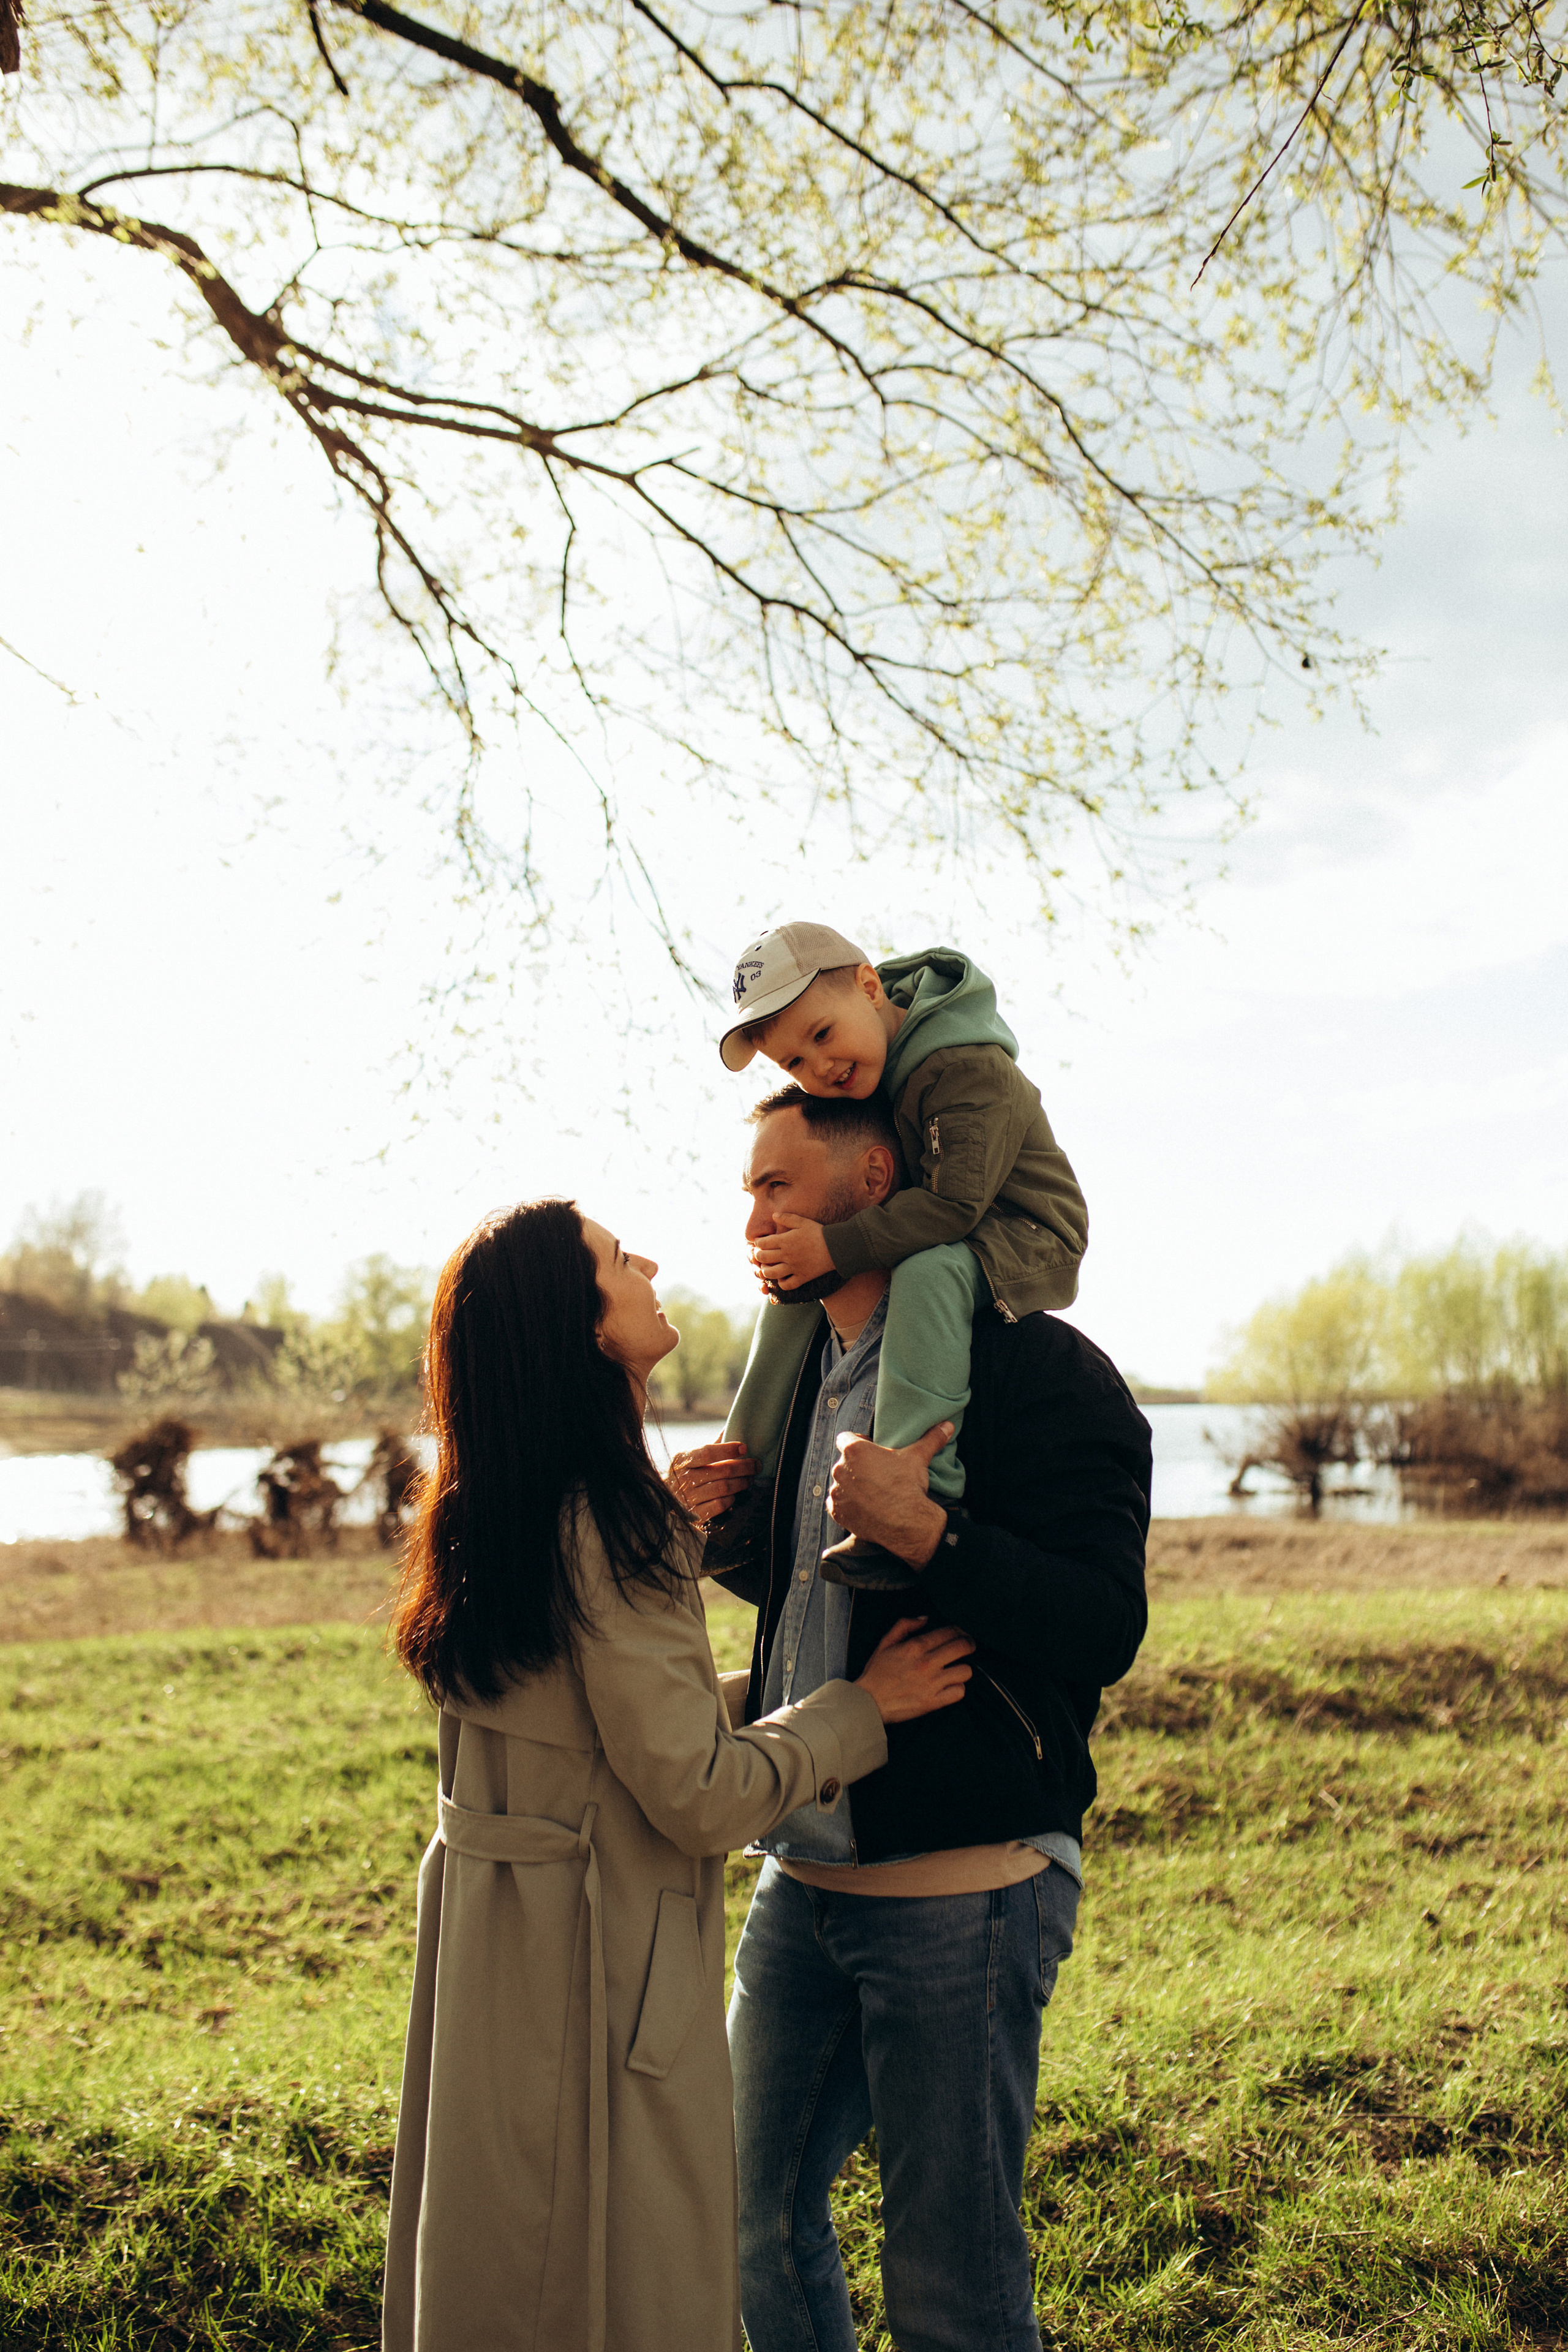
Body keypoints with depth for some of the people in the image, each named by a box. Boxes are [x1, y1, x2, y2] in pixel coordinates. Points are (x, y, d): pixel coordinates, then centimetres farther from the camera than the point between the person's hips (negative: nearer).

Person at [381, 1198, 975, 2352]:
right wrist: (862, 1708, -9)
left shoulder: (499, 1515, 7)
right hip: (602, 1955, -9)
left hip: (492, 1919, 9)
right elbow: (696, 1793, -20)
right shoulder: (608, 1522, -22)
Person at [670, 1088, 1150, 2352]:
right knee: (758, 2212, 20)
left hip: (964, 1891, -8)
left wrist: (922, 1529, -32)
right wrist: (724, 1524, 5)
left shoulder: (1037, 1371, -14)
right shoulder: (809, 1371, 12)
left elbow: (1103, 1630, -21)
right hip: (804, 1876, 8)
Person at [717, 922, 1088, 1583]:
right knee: (794, 1293, 4)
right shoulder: (841, 1085, 2)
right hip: (929, 1238, 9)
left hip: (1024, 1243, -9)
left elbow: (955, 1201, -33)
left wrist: (836, 1248, -34)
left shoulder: (969, 1071, -26)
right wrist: (795, 1241, -12)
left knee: (927, 1273, -39)